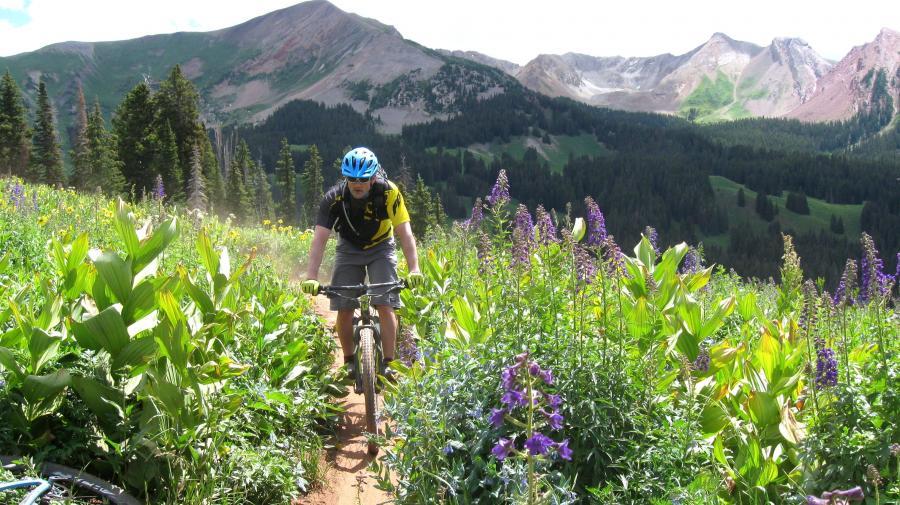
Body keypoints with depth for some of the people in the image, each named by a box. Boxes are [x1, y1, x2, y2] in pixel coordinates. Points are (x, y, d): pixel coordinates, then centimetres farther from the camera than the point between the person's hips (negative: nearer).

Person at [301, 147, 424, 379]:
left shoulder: (388, 192, -28)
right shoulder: (334, 197, -26)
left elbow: (405, 233, -32)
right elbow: (319, 239, -31)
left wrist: (414, 270, -44)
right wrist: (311, 277, -41)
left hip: (381, 248, -1)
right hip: (349, 249, 1)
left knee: (385, 305, -15)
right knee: (344, 308, -7)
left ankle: (388, 362, -4)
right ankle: (349, 360, 11)